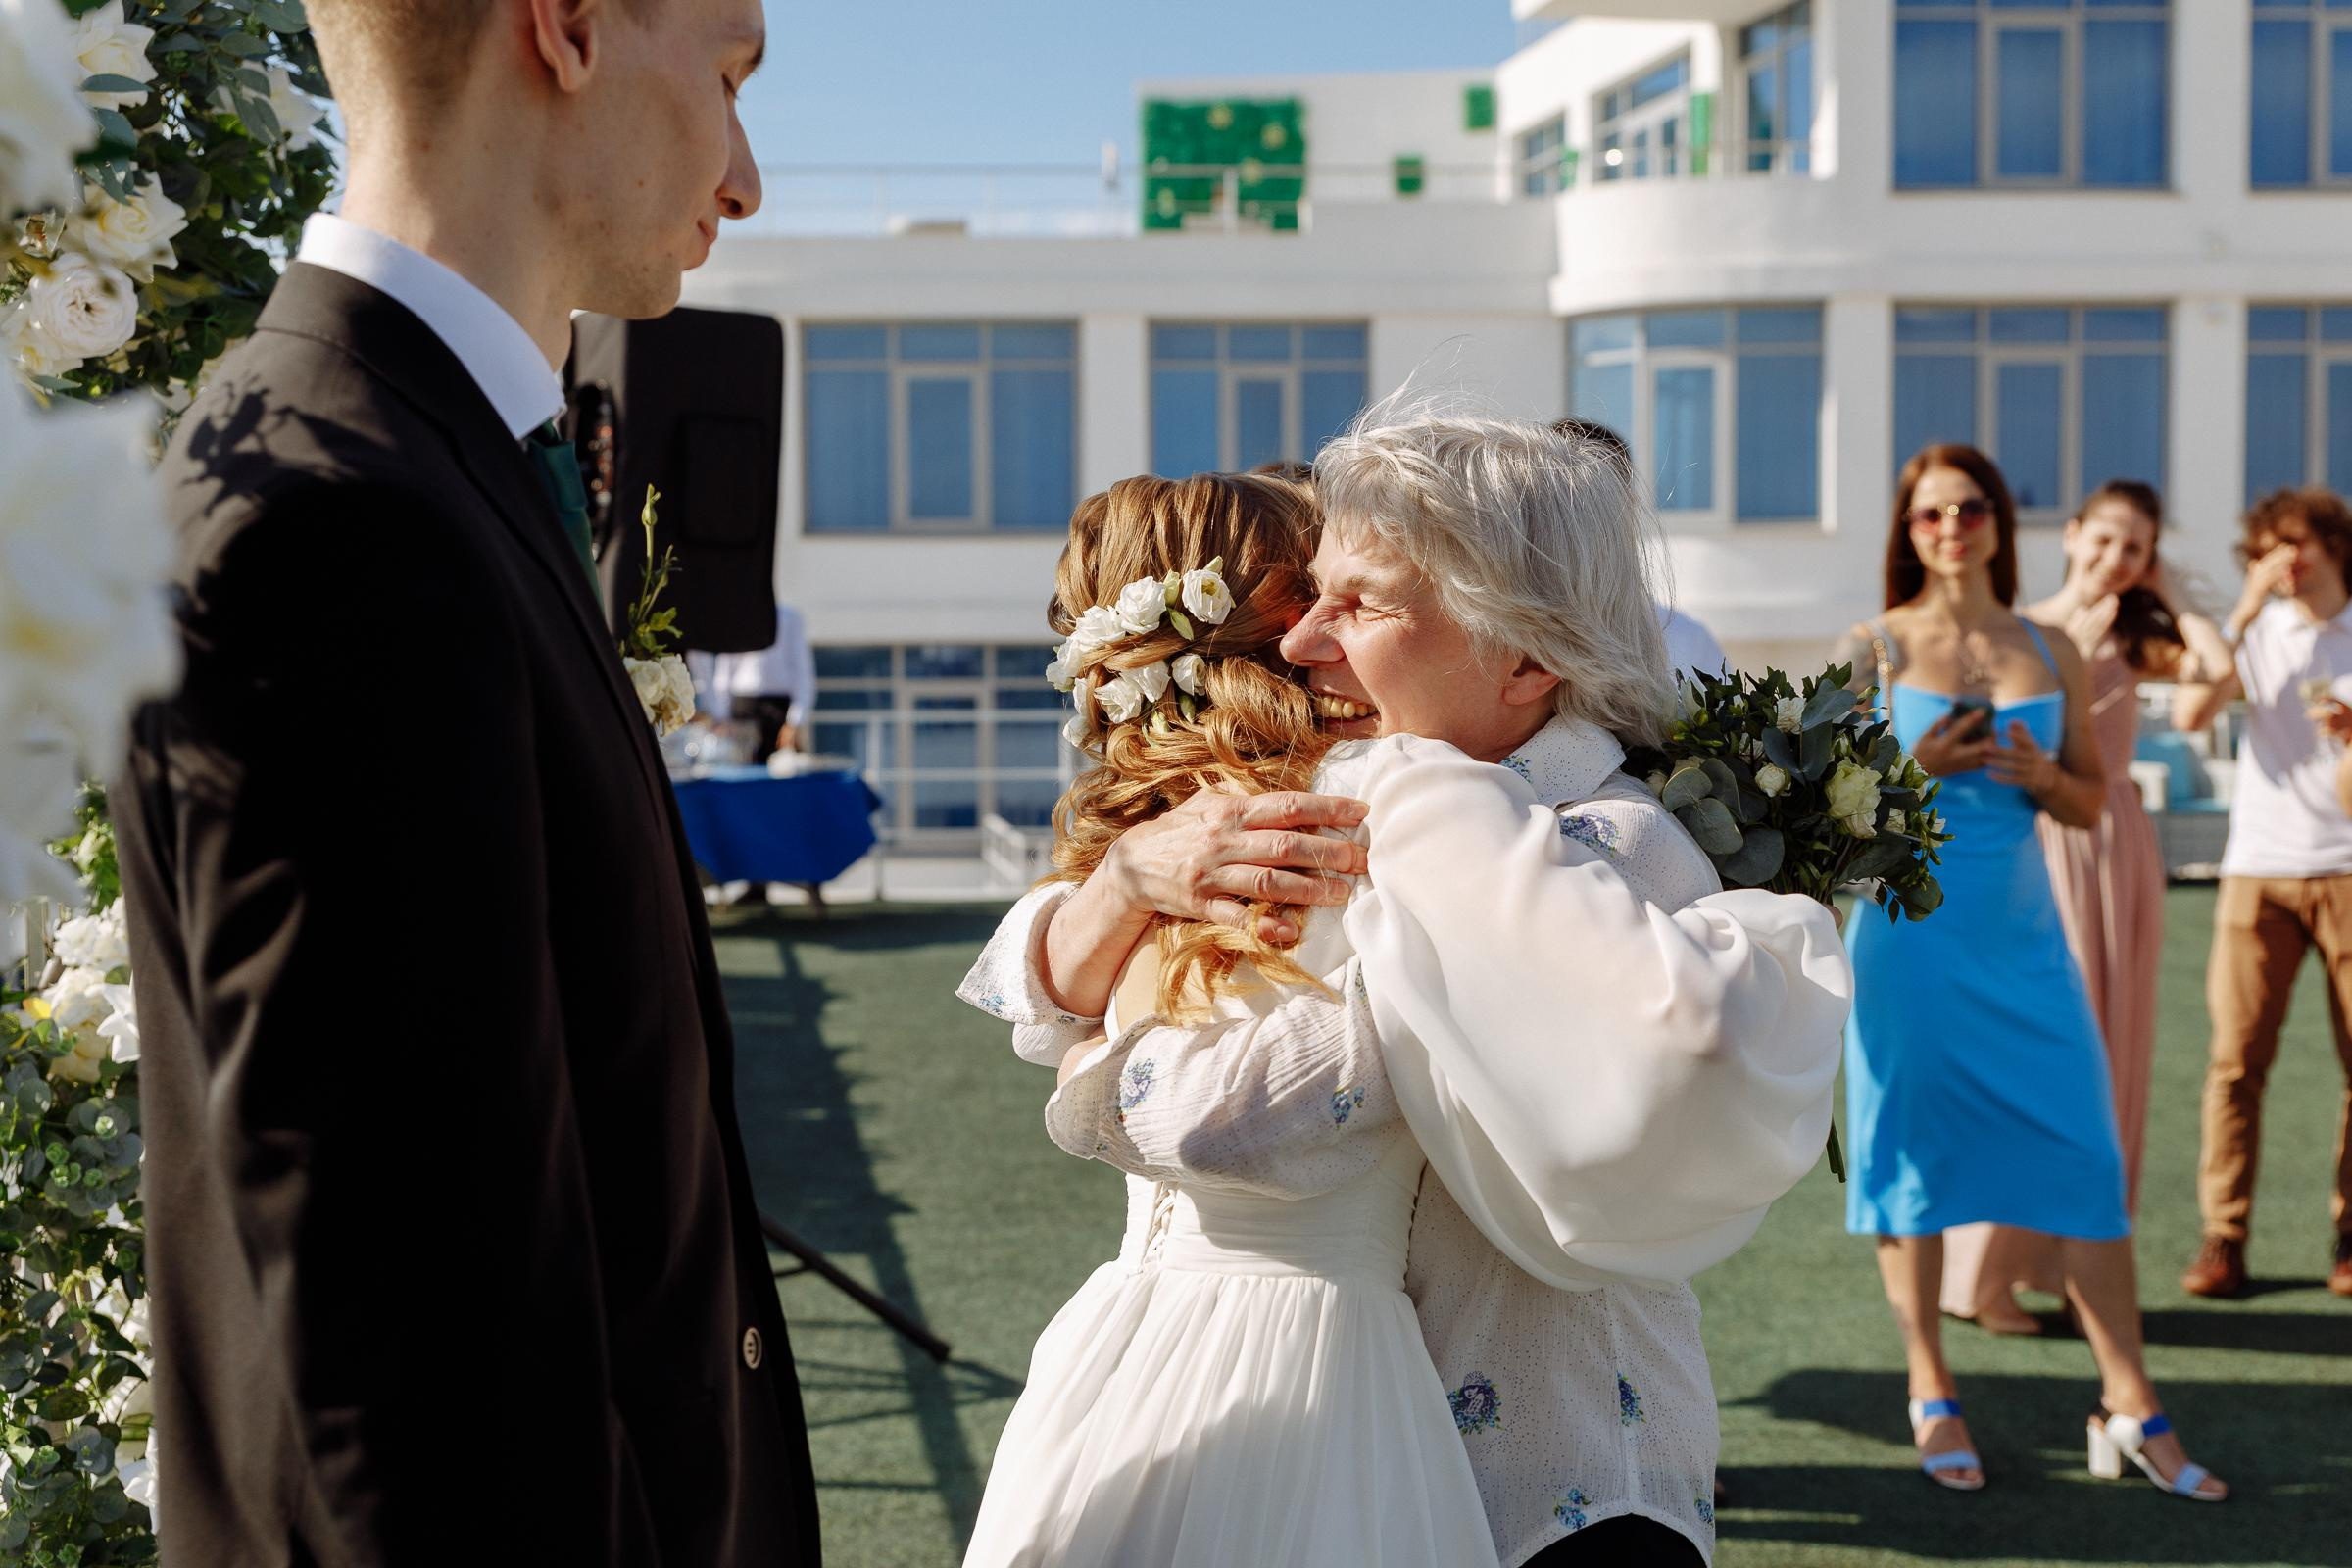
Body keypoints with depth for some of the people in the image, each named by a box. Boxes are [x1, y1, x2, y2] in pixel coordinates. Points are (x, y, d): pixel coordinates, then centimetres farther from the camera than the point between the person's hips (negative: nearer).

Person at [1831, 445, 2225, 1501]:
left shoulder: (2050, 652, 9)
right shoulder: (1874, 649, 1)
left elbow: (2092, 802, 13)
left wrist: (2041, 776, -8)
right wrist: (1917, 768, -15)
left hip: (2022, 929, 3)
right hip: (1911, 924, -3)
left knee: (2083, 1149, -2)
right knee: (1915, 1145, 1)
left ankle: (2130, 1405, 4)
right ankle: (1932, 1396, 14)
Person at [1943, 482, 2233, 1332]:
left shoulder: (2134, 643, 10)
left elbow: (2220, 666, -9)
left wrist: (2168, 594, 3)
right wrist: (2074, 649, -13)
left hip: (2120, 852, 5)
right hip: (2042, 852, -5)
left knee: (2109, 1052, 7)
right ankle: (1985, 1273, -2)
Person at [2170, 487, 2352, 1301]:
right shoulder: (2256, 631, 7)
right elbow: (2189, 713, -8)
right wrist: (2246, 610, -9)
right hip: (2261, 862, 0)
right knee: (2237, 1054, -5)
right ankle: (2223, 1235, 0)